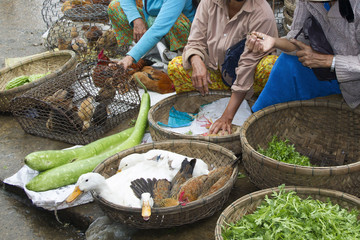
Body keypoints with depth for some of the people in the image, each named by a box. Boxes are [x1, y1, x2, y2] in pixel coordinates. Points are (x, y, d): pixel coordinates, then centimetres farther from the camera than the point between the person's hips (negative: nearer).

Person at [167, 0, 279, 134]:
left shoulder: (262, 13, -24)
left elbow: (248, 66, -29)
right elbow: (196, 42, -6)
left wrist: (227, 117, -33)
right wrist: (197, 62, -34)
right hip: (217, 74, 4)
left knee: (271, 65, -35)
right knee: (175, 66, -13)